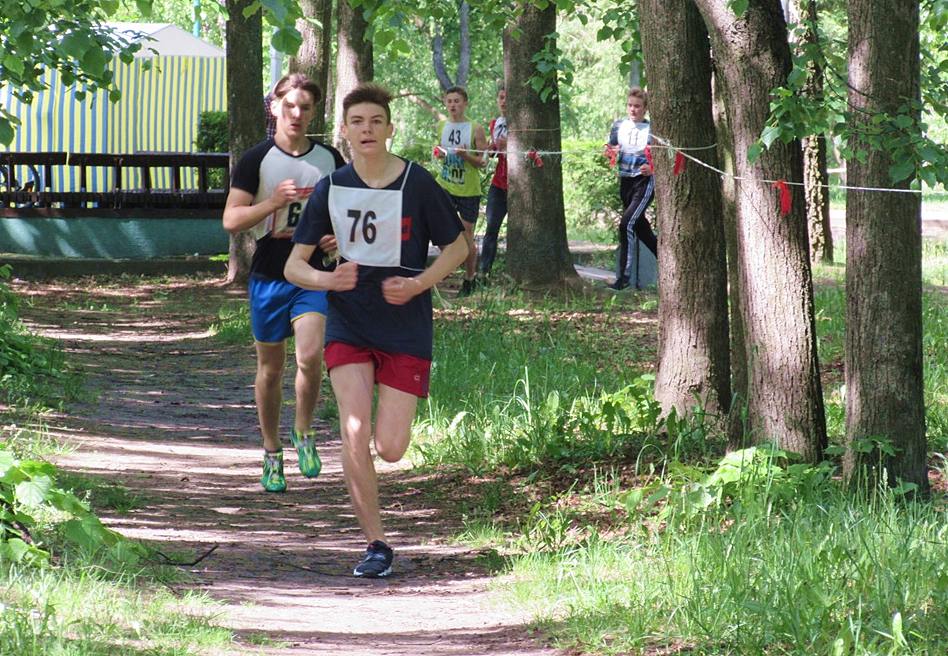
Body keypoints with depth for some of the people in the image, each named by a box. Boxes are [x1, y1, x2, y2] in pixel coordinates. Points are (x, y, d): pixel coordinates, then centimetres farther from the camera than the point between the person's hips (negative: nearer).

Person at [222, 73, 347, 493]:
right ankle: (271, 454, 23)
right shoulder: (256, 160, -3)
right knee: (270, 368, 8)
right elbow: (230, 220, -8)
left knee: (310, 357, -18)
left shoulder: (330, 159, 5)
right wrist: (273, 202, -22)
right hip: (268, 276, 0)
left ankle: (303, 433, 6)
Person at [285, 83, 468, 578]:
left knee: (389, 449, -6)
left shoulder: (417, 184, -7)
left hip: (407, 329, -1)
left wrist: (418, 284, -13)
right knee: (354, 434, -17)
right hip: (348, 326, 1)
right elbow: (294, 265, 3)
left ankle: (395, 418, 33)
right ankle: (375, 543, -5)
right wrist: (327, 279, -19)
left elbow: (458, 247, 4)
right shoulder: (332, 189, -1)